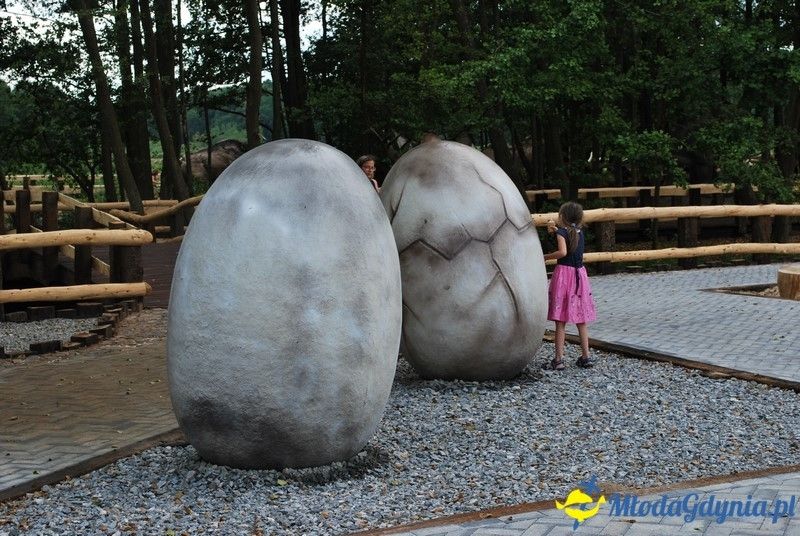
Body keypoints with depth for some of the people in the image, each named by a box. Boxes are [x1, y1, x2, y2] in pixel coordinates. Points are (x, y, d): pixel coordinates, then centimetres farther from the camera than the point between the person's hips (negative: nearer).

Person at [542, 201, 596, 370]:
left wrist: (546, 257, -13)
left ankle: (559, 359, -2)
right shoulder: (579, 232, 9)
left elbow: (562, 251, -26)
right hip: (579, 274, 6)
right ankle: (586, 357, 14)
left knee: (560, 321, -2)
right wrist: (556, 228, 29)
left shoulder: (561, 232, -10)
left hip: (564, 273, -6)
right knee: (581, 320, 12)